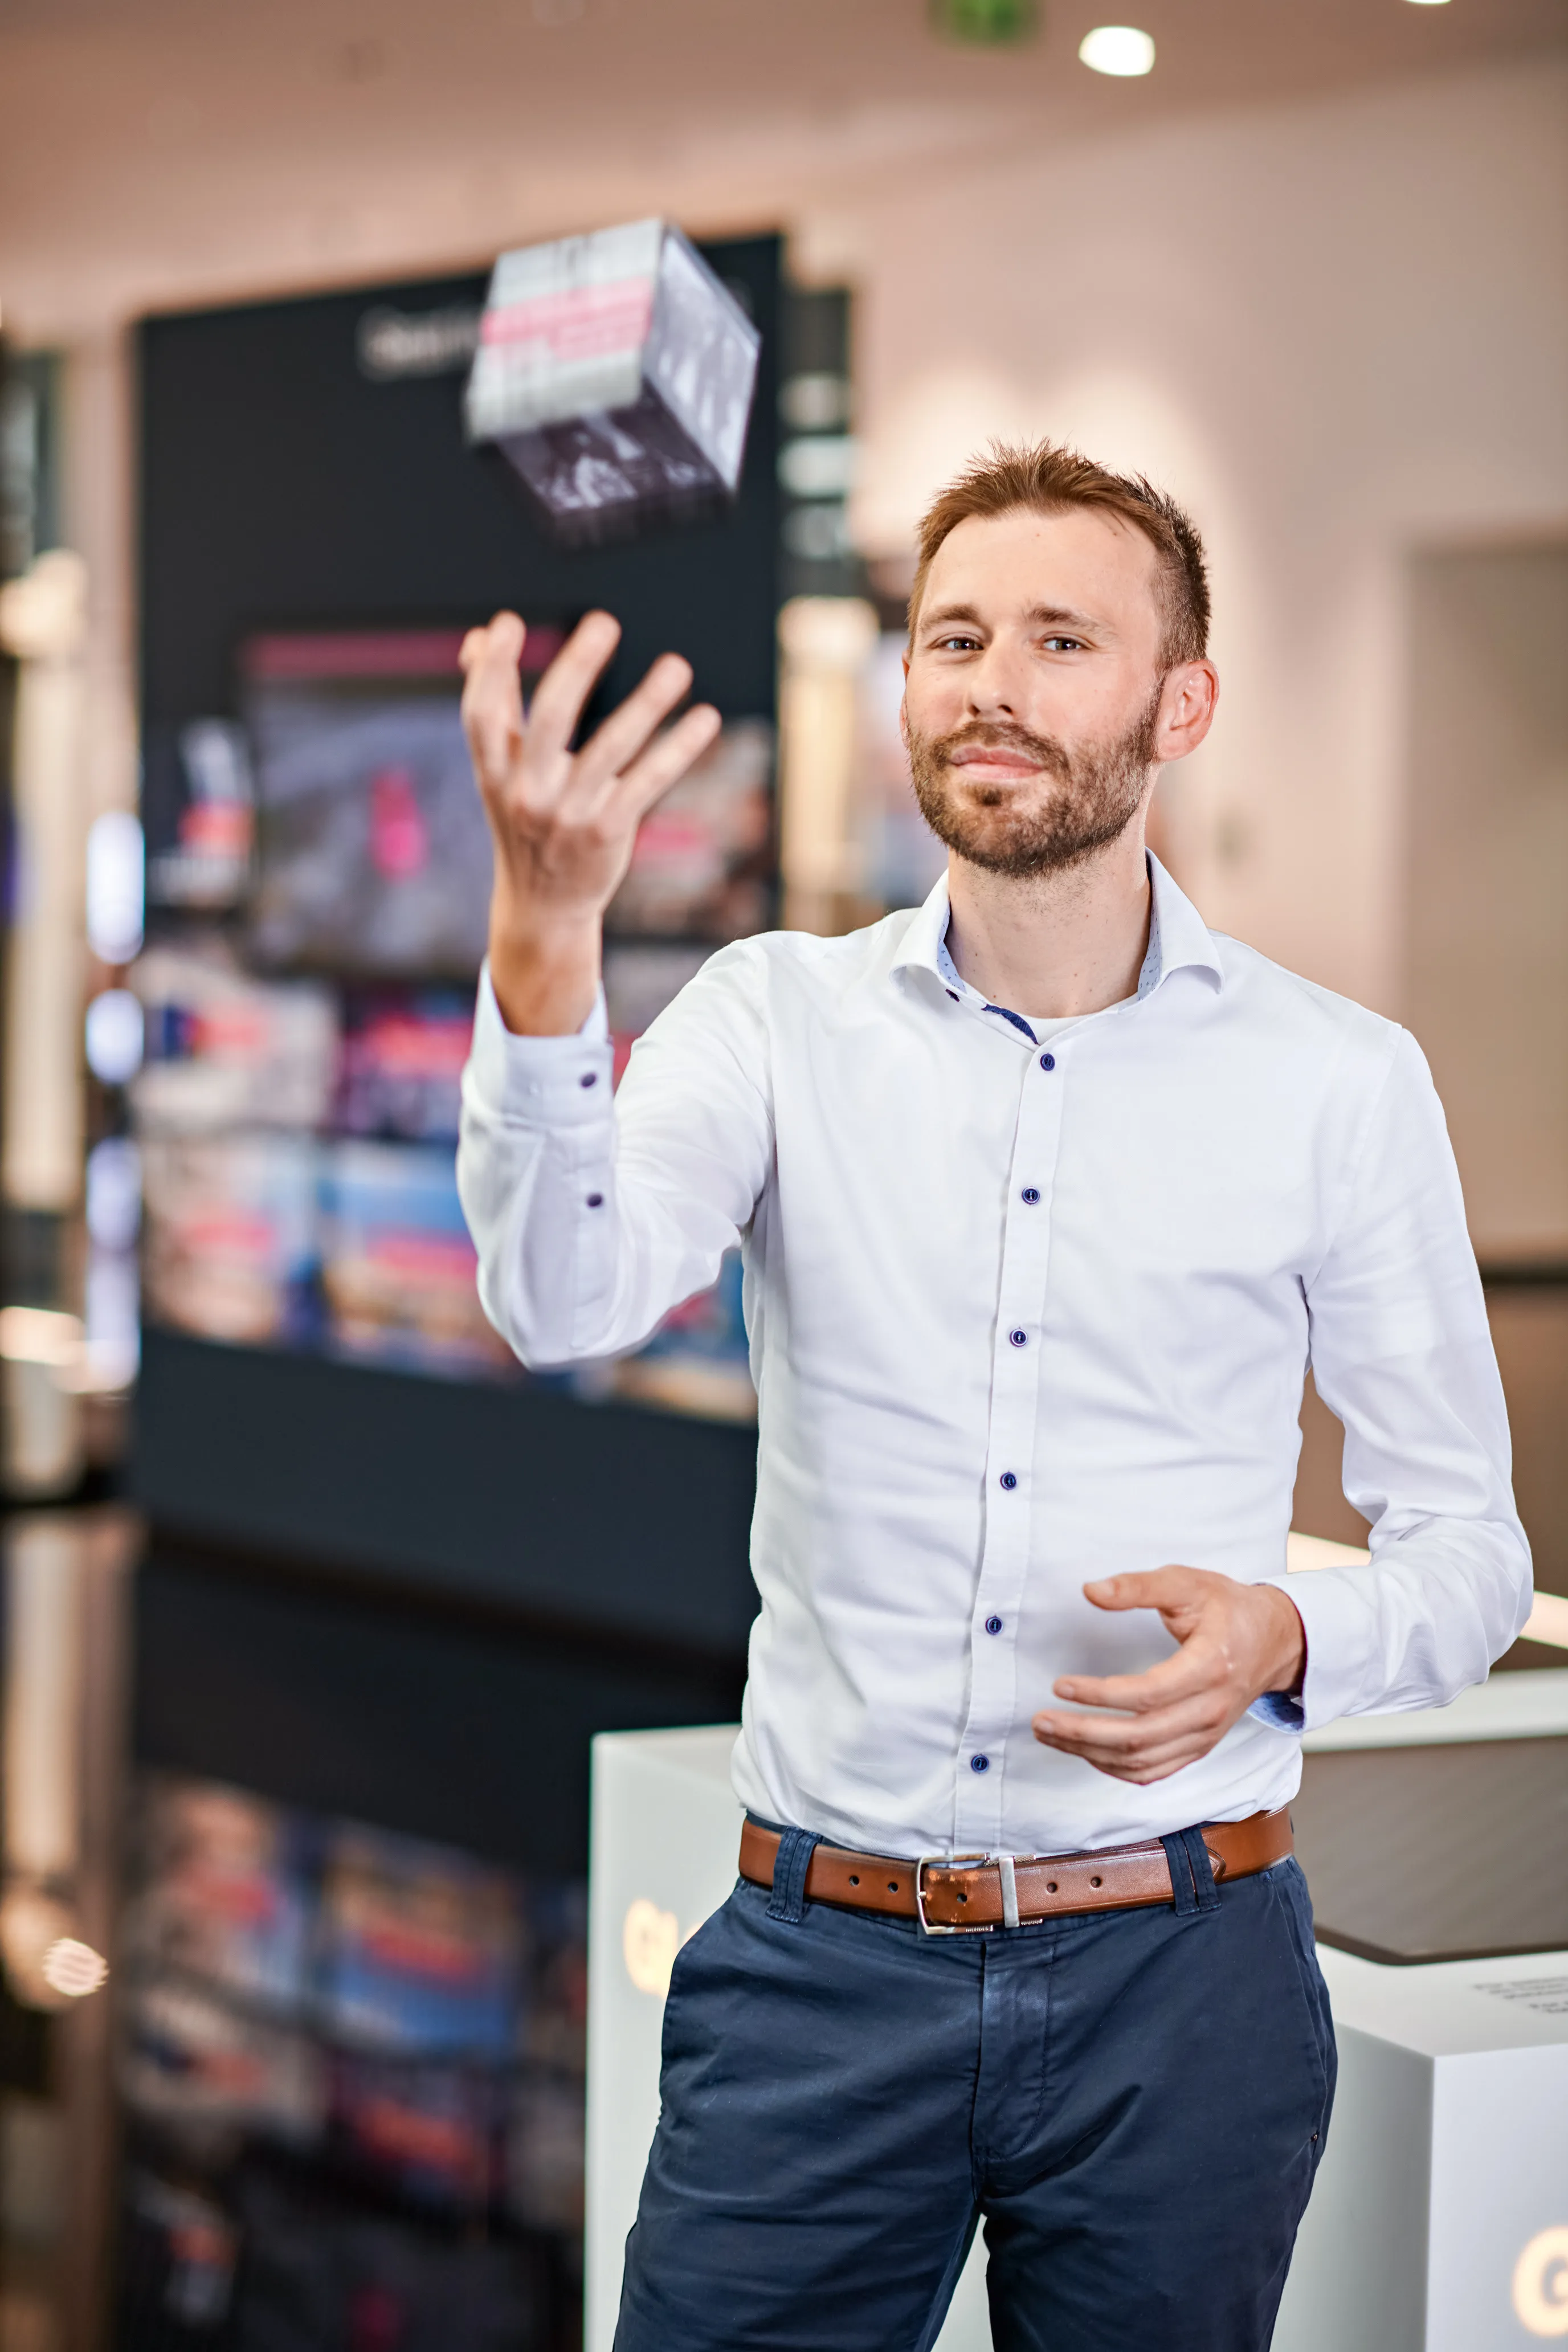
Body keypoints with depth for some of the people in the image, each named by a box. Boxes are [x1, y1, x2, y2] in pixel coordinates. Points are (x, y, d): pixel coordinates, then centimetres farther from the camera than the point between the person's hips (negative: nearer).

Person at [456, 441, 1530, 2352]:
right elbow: (566, 1297, -18)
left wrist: (1286, 1641, -17)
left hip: (1177, 1979, 0)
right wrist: (543, 941, -35)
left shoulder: (1340, 1082, 0)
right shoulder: (780, 1017, 1)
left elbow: (1468, 1545, 5)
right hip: (822, 1959, 0)